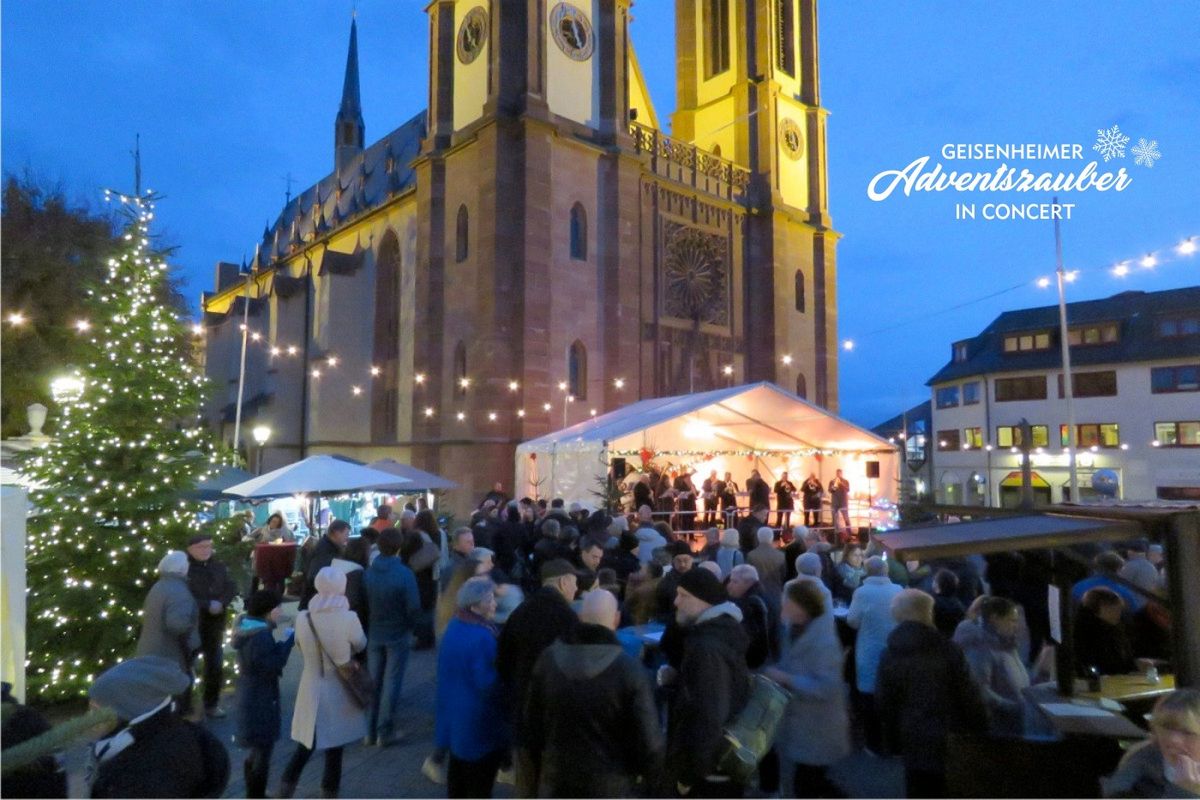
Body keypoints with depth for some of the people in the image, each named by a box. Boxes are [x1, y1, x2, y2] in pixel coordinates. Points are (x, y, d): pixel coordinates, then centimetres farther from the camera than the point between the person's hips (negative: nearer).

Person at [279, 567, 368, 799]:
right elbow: (360, 645, -1)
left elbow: (301, 646, 8)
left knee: (305, 747, 21)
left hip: (312, 690, 3)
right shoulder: (349, 618, -20)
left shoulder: (302, 618, -11)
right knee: (334, 750, 13)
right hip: (339, 692, -3)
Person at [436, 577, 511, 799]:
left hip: (455, 713, 9)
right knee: (480, 780, 8)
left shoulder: (454, 625, 0)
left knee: (458, 769, 23)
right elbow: (489, 683, -25)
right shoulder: (482, 637, -29)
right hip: (479, 721, -9)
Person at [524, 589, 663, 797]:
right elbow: (647, 738, -15)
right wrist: (650, 773, 6)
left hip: (558, 782, 4)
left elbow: (532, 722, 6)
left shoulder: (548, 659, -4)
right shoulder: (629, 669, -19)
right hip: (610, 787, -3)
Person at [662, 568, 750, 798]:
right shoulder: (723, 631, 7)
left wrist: (688, 774, -19)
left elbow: (707, 715, -28)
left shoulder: (706, 647, -25)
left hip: (708, 772, -10)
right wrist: (675, 679, 2)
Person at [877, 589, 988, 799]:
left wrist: (892, 739, 11)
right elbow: (969, 696, -9)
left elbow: (883, 702, 2)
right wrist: (980, 732, 2)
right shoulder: (947, 649, -11)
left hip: (912, 740, 2)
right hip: (950, 738, -2)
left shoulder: (889, 655, -2)